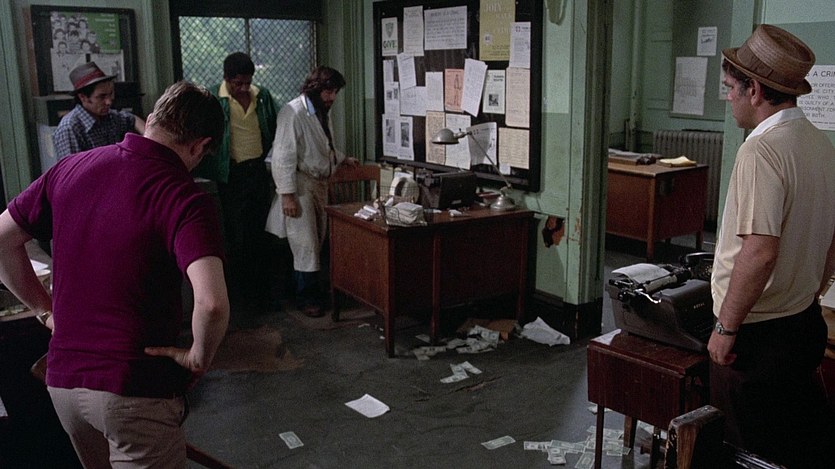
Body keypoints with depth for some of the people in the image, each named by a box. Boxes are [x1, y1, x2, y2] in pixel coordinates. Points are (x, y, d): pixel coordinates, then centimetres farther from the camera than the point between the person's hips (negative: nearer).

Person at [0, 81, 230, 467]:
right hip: (135, 388, -6)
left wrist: (44, 308, 15)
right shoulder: (185, 199, -18)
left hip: (62, 378, 7)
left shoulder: (70, 168, 2)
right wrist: (199, 358, -13)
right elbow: (212, 304, -32)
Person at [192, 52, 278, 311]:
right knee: (238, 238, 0)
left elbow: (274, 130, 17)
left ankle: (261, 292, 24)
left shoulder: (262, 96, 4)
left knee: (258, 237, 12)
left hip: (258, 171, 4)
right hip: (232, 176, -4)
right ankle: (240, 295, 13)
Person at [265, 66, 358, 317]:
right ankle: (306, 298, 7)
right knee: (306, 245, -5)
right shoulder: (293, 113, -16)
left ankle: (308, 290, 24)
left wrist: (343, 158, 24)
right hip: (300, 186, -8)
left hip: (320, 184, 8)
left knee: (317, 242, 12)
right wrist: (287, 195, -23)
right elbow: (284, 156, -20)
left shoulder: (322, 112, 11)